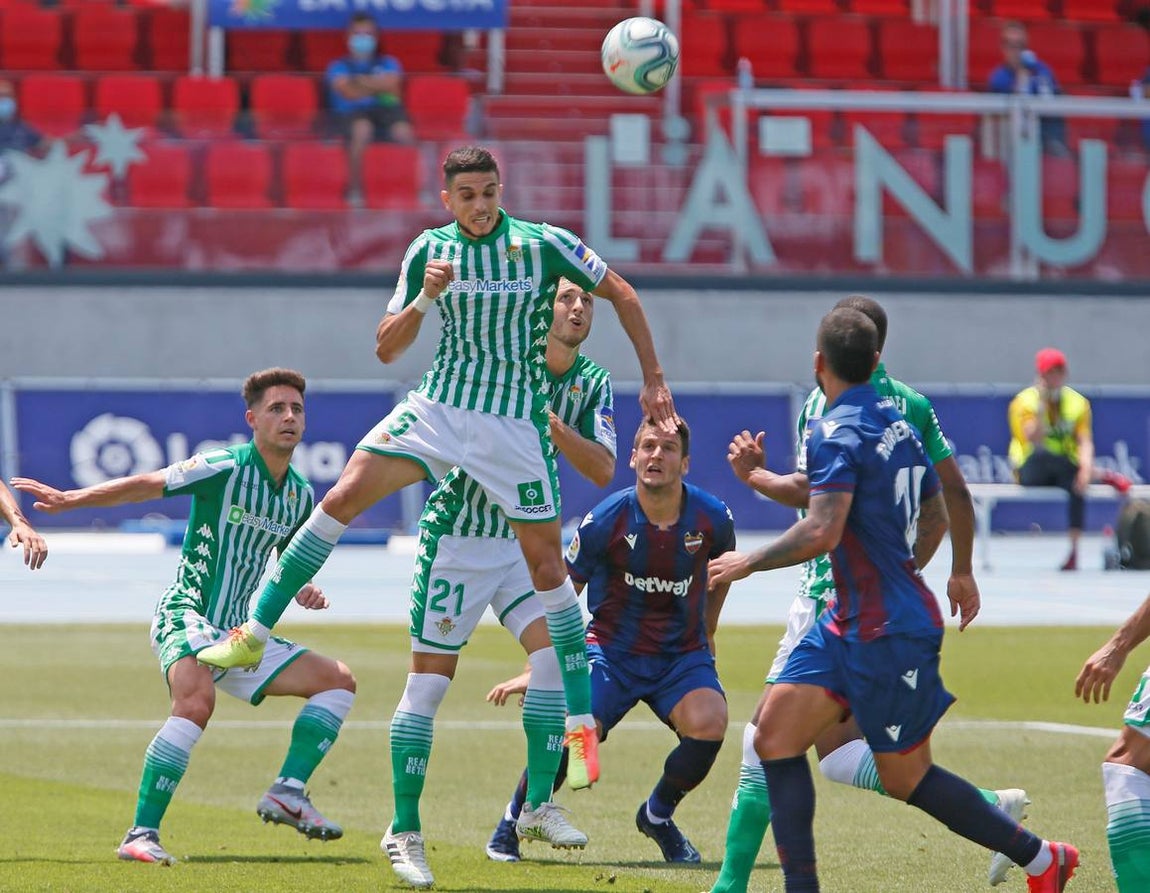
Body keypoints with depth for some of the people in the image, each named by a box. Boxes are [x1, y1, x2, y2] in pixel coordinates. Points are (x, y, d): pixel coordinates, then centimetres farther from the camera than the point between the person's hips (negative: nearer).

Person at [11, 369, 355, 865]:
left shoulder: (301, 496, 11)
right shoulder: (225, 468, -11)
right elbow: (144, 485, -9)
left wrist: (303, 590, 5)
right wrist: (69, 499, -17)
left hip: (238, 632, 8)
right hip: (186, 615, -8)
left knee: (339, 680, 3)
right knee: (196, 702, -34)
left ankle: (287, 793, -2)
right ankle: (141, 834, -32)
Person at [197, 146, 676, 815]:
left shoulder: (543, 245, -8)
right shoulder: (430, 250, 0)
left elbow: (622, 294, 3)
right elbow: (386, 348, 2)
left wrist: (653, 380, 2)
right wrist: (425, 297, -16)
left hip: (516, 422, -2)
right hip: (439, 407, 2)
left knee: (547, 564, -2)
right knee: (346, 495, -13)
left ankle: (583, 721, 7)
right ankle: (254, 634, -6)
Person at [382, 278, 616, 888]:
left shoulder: (592, 383, 2)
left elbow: (603, 471, -10)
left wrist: (551, 423, -22)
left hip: (525, 540, 5)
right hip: (458, 537, -5)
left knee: (557, 650, -15)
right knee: (429, 681, -4)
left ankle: (538, 807, -6)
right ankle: (404, 832, 4)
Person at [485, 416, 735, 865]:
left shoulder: (713, 517, -8)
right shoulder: (605, 520, -13)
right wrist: (536, 669, -2)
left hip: (682, 655, 2)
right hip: (612, 650, -2)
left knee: (708, 723, -27)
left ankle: (658, 815, 4)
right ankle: (512, 823, 5)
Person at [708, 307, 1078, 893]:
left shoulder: (836, 435, -17)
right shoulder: (897, 423, 10)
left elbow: (822, 532, -29)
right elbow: (936, 519, 21)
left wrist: (749, 563, -16)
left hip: (889, 635, -9)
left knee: (906, 778, 3)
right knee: (775, 735, 3)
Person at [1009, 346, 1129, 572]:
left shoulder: (1078, 403, 6)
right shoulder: (1024, 401, -3)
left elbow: (1085, 442, -4)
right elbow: (1034, 441, -18)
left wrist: (1085, 467, -24)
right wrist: (1041, 406, -24)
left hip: (1065, 468, 3)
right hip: (1032, 473, -3)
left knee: (1078, 486, -31)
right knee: (1041, 454, -37)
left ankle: (1074, 550, -22)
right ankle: (1101, 476, -19)